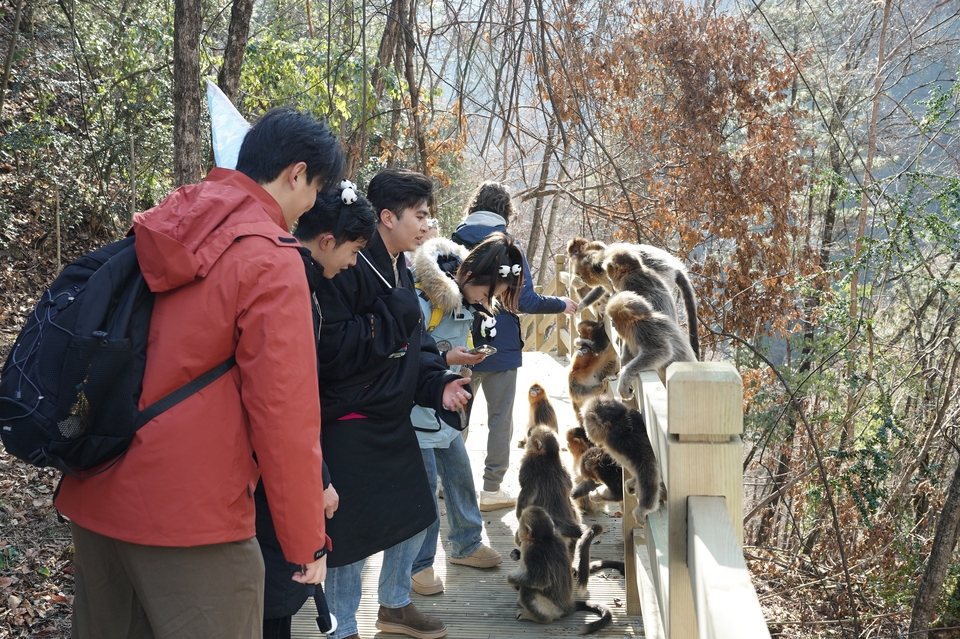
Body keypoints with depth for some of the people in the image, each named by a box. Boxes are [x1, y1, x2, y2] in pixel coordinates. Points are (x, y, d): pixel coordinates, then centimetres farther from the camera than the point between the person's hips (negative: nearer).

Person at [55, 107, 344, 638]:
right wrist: (307, 541, -8)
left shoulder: (157, 230, 9)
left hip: (95, 497, 8)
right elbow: (283, 409, -17)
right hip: (189, 513, -8)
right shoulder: (270, 260, -14)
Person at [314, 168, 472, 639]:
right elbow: (329, 345, -29)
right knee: (352, 530, -2)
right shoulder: (348, 270, -21)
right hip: (350, 424, -9)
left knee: (415, 515, 18)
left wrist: (438, 383, -3)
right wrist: (392, 317, -24)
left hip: (393, 419, 10)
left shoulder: (400, 272, 10)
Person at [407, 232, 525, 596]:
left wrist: (466, 356, -2)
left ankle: (466, 544, 34)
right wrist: (444, 359, -28)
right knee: (423, 485, -4)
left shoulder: (466, 302, 3)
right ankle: (419, 564, 11)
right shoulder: (422, 300, -25)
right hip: (415, 408, -8)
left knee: (460, 474, 15)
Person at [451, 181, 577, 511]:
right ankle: (491, 490, 11)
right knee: (500, 418, 7)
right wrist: (562, 304, 3)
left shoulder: (453, 246, -1)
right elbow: (525, 301, -12)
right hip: (500, 347, -4)